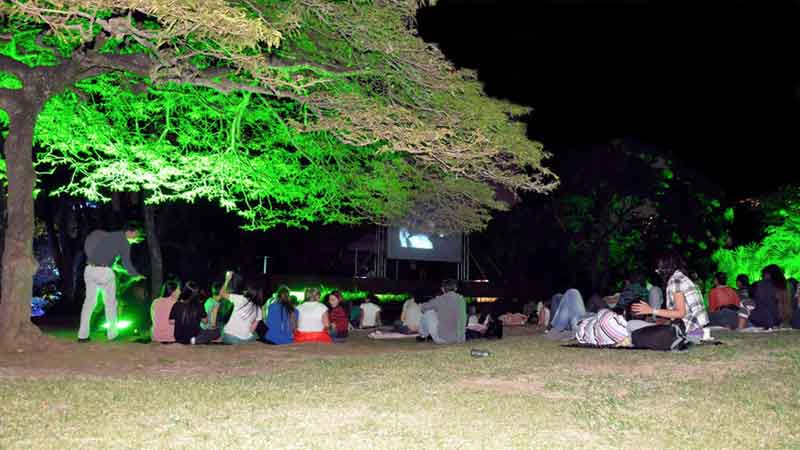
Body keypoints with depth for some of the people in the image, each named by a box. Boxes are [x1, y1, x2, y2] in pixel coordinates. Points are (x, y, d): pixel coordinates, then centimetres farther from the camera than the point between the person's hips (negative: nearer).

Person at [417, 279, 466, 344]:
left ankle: (423, 336, 31)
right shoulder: (461, 299, 2)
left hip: (443, 339, -4)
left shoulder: (440, 299, -8)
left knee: (428, 312, 11)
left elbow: (423, 307, 9)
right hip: (460, 339, 4)